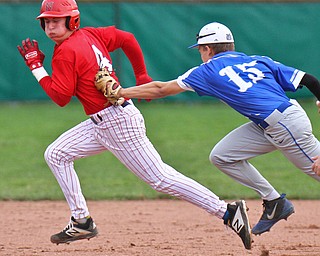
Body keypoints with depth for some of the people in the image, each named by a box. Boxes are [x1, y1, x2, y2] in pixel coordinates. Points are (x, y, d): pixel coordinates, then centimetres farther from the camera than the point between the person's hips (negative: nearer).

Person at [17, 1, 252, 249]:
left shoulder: (66, 52, -15)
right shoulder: (90, 35, 9)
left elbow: (61, 97, -15)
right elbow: (127, 39, 16)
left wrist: (36, 66, -9)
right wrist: (142, 76, 22)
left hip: (117, 122, -10)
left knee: (161, 178, -9)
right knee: (56, 154, 12)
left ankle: (228, 212, -11)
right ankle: (82, 222, 12)